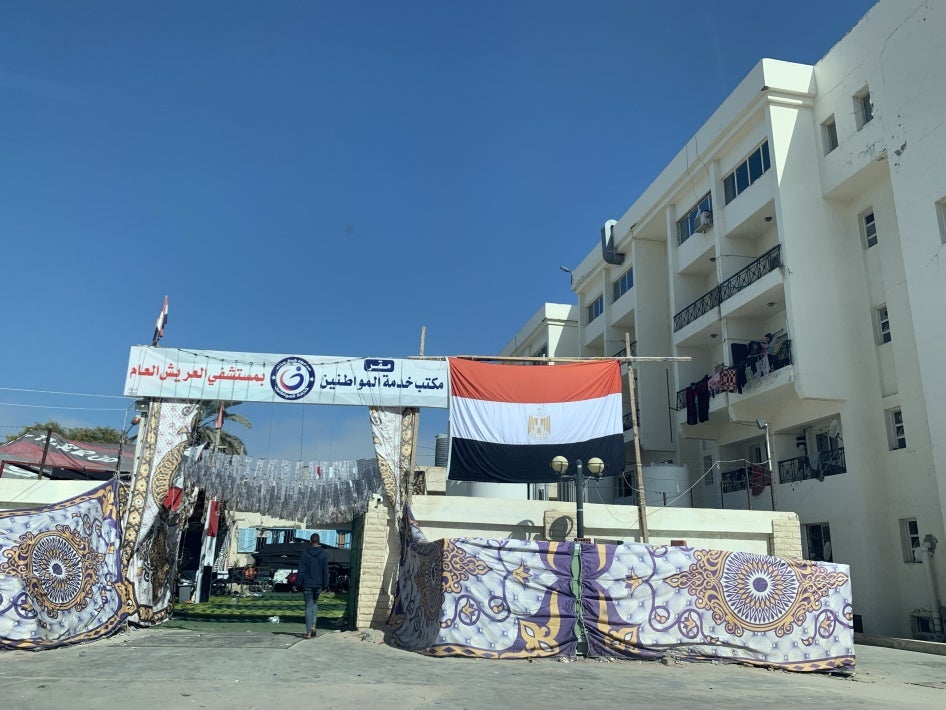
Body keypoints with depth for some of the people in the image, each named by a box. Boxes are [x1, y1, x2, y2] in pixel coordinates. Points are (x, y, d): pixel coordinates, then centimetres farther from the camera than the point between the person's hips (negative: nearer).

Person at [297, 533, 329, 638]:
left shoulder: (305, 554, -6)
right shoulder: (323, 555, -1)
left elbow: (301, 571, -5)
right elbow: (326, 571, 1)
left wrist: (299, 583, 1)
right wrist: (325, 585, 7)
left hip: (307, 585, -2)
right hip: (318, 585, 2)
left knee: (308, 606, 3)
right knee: (315, 603, 21)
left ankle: (308, 631, -1)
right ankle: (313, 626, 10)